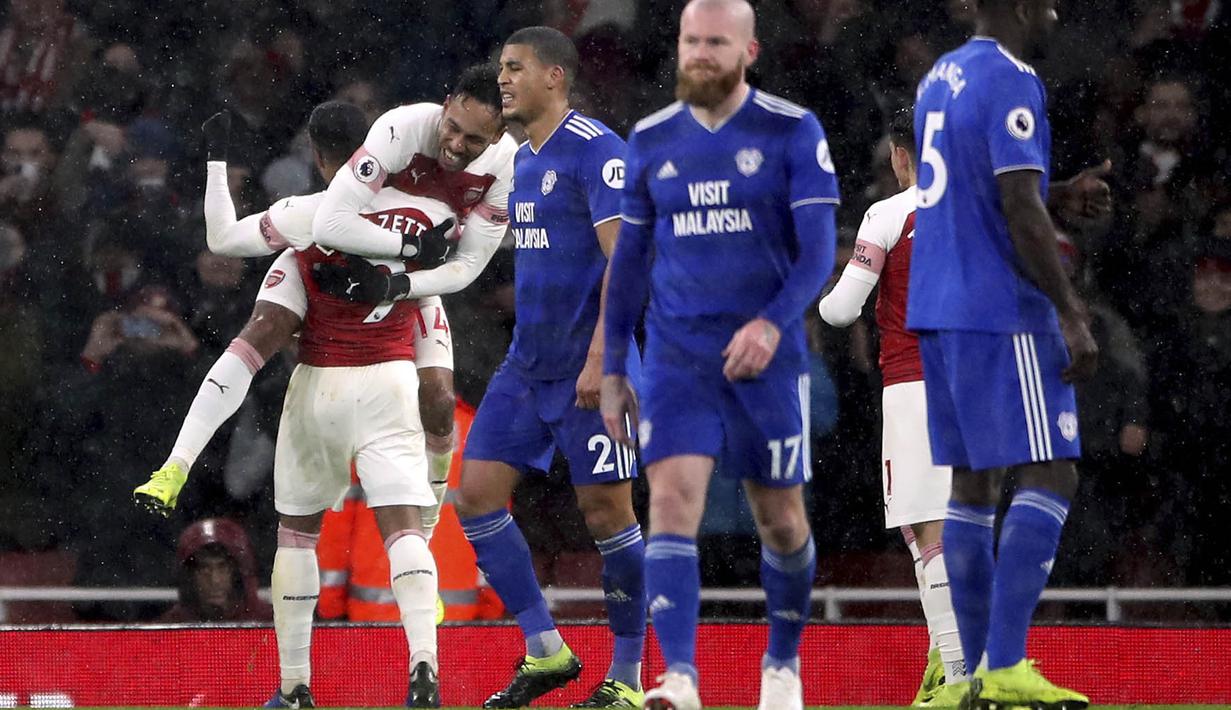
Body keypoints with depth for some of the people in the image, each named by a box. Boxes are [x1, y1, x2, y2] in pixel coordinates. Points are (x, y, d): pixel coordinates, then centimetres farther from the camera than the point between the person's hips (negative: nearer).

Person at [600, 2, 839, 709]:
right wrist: (612, 371, 10)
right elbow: (630, 259, 13)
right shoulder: (652, 140, 6)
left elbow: (818, 253, -10)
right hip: (677, 358, 2)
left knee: (781, 519, 9)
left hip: (767, 358, -2)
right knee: (673, 502, -17)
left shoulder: (794, 132, -4)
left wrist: (773, 324, -28)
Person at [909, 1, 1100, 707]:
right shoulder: (1012, 82, -12)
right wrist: (1071, 316, -18)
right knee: (1049, 477, -8)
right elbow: (1020, 210, -19)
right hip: (1003, 316, -9)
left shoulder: (939, 79, 17)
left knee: (973, 485, 10)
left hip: (939, 312, 9)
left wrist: (1059, 296, 28)